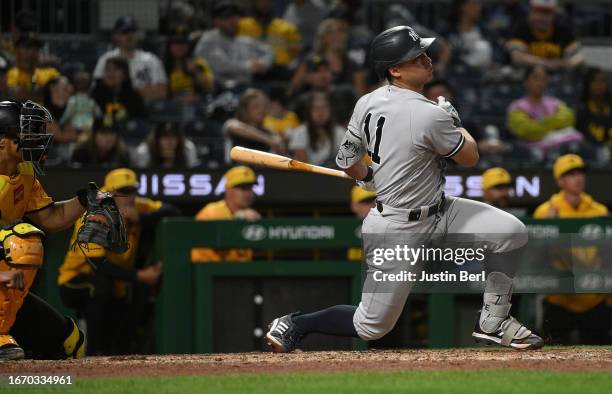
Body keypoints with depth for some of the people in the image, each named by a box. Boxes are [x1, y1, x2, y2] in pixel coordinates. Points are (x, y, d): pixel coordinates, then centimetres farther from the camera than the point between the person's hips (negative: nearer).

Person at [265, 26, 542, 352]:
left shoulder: (368, 102, -3)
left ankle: (492, 324, 9)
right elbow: (469, 157, -10)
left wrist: (370, 181, 27)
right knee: (371, 326, 1)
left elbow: (347, 160, 7)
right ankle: (295, 325, 18)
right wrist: (454, 122, 7)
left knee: (511, 231, -1)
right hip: (398, 231, -9)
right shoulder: (430, 116, -26)